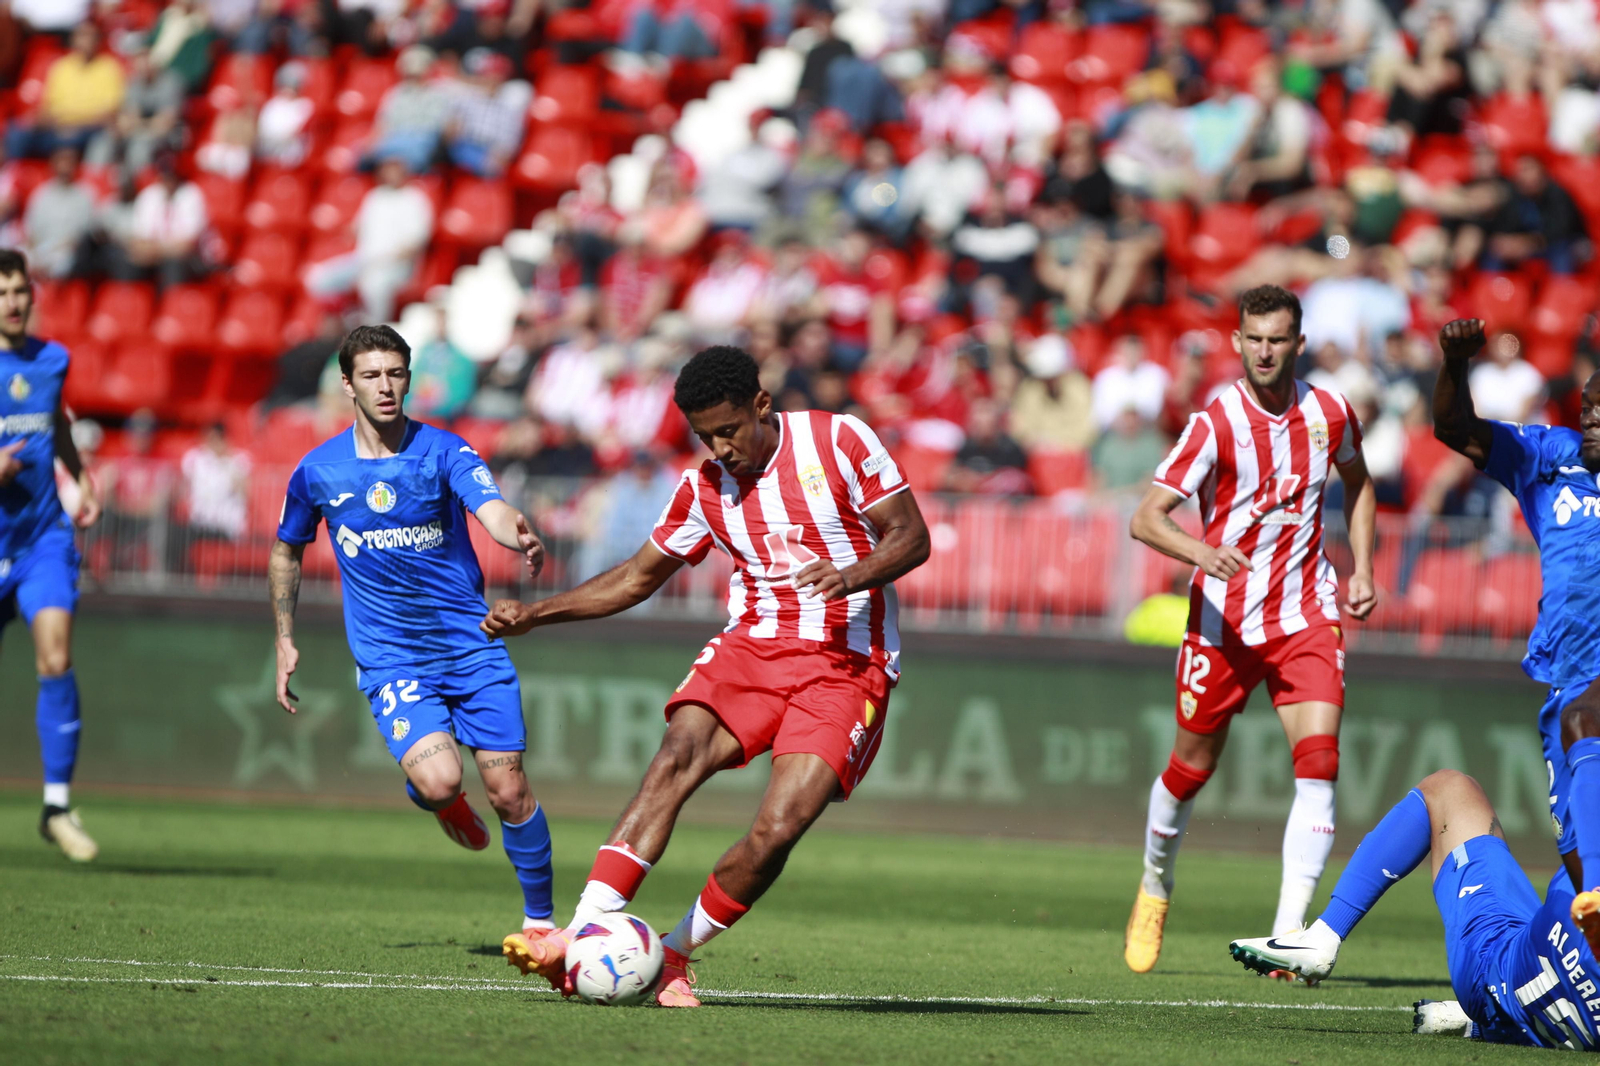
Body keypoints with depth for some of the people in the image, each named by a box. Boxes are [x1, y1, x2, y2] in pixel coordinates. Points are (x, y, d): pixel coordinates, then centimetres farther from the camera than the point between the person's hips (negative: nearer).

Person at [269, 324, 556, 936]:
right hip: (390, 658, 0)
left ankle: (539, 919, 15)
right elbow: (286, 552, 18)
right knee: (439, 780, -23)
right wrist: (284, 641, 15)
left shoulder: (444, 450, -5)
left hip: (471, 644, 0)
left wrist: (520, 536, -47)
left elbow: (492, 509, -23)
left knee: (508, 791, -5)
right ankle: (441, 805, 15)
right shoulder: (318, 471, 0)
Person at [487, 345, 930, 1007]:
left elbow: (911, 537, -3)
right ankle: (580, 938, -34)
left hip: (848, 661, -3)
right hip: (751, 647, 3)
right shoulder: (704, 487, 9)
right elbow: (637, 578, 19)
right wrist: (533, 615, 9)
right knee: (676, 759, -25)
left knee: (780, 824, -22)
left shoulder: (838, 441, -4)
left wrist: (851, 576, -24)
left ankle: (674, 953, -3)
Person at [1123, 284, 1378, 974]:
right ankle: (1155, 885, 39)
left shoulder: (1330, 416, -1)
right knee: (1193, 764, 9)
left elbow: (1357, 482, 22)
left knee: (1319, 761, -16)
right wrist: (1199, 551, -37)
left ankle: (1288, 934, -17)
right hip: (1222, 618, -2)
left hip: (1304, 618, 2)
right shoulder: (1215, 424, -13)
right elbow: (1146, 517, -19)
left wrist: (1361, 567, 13)